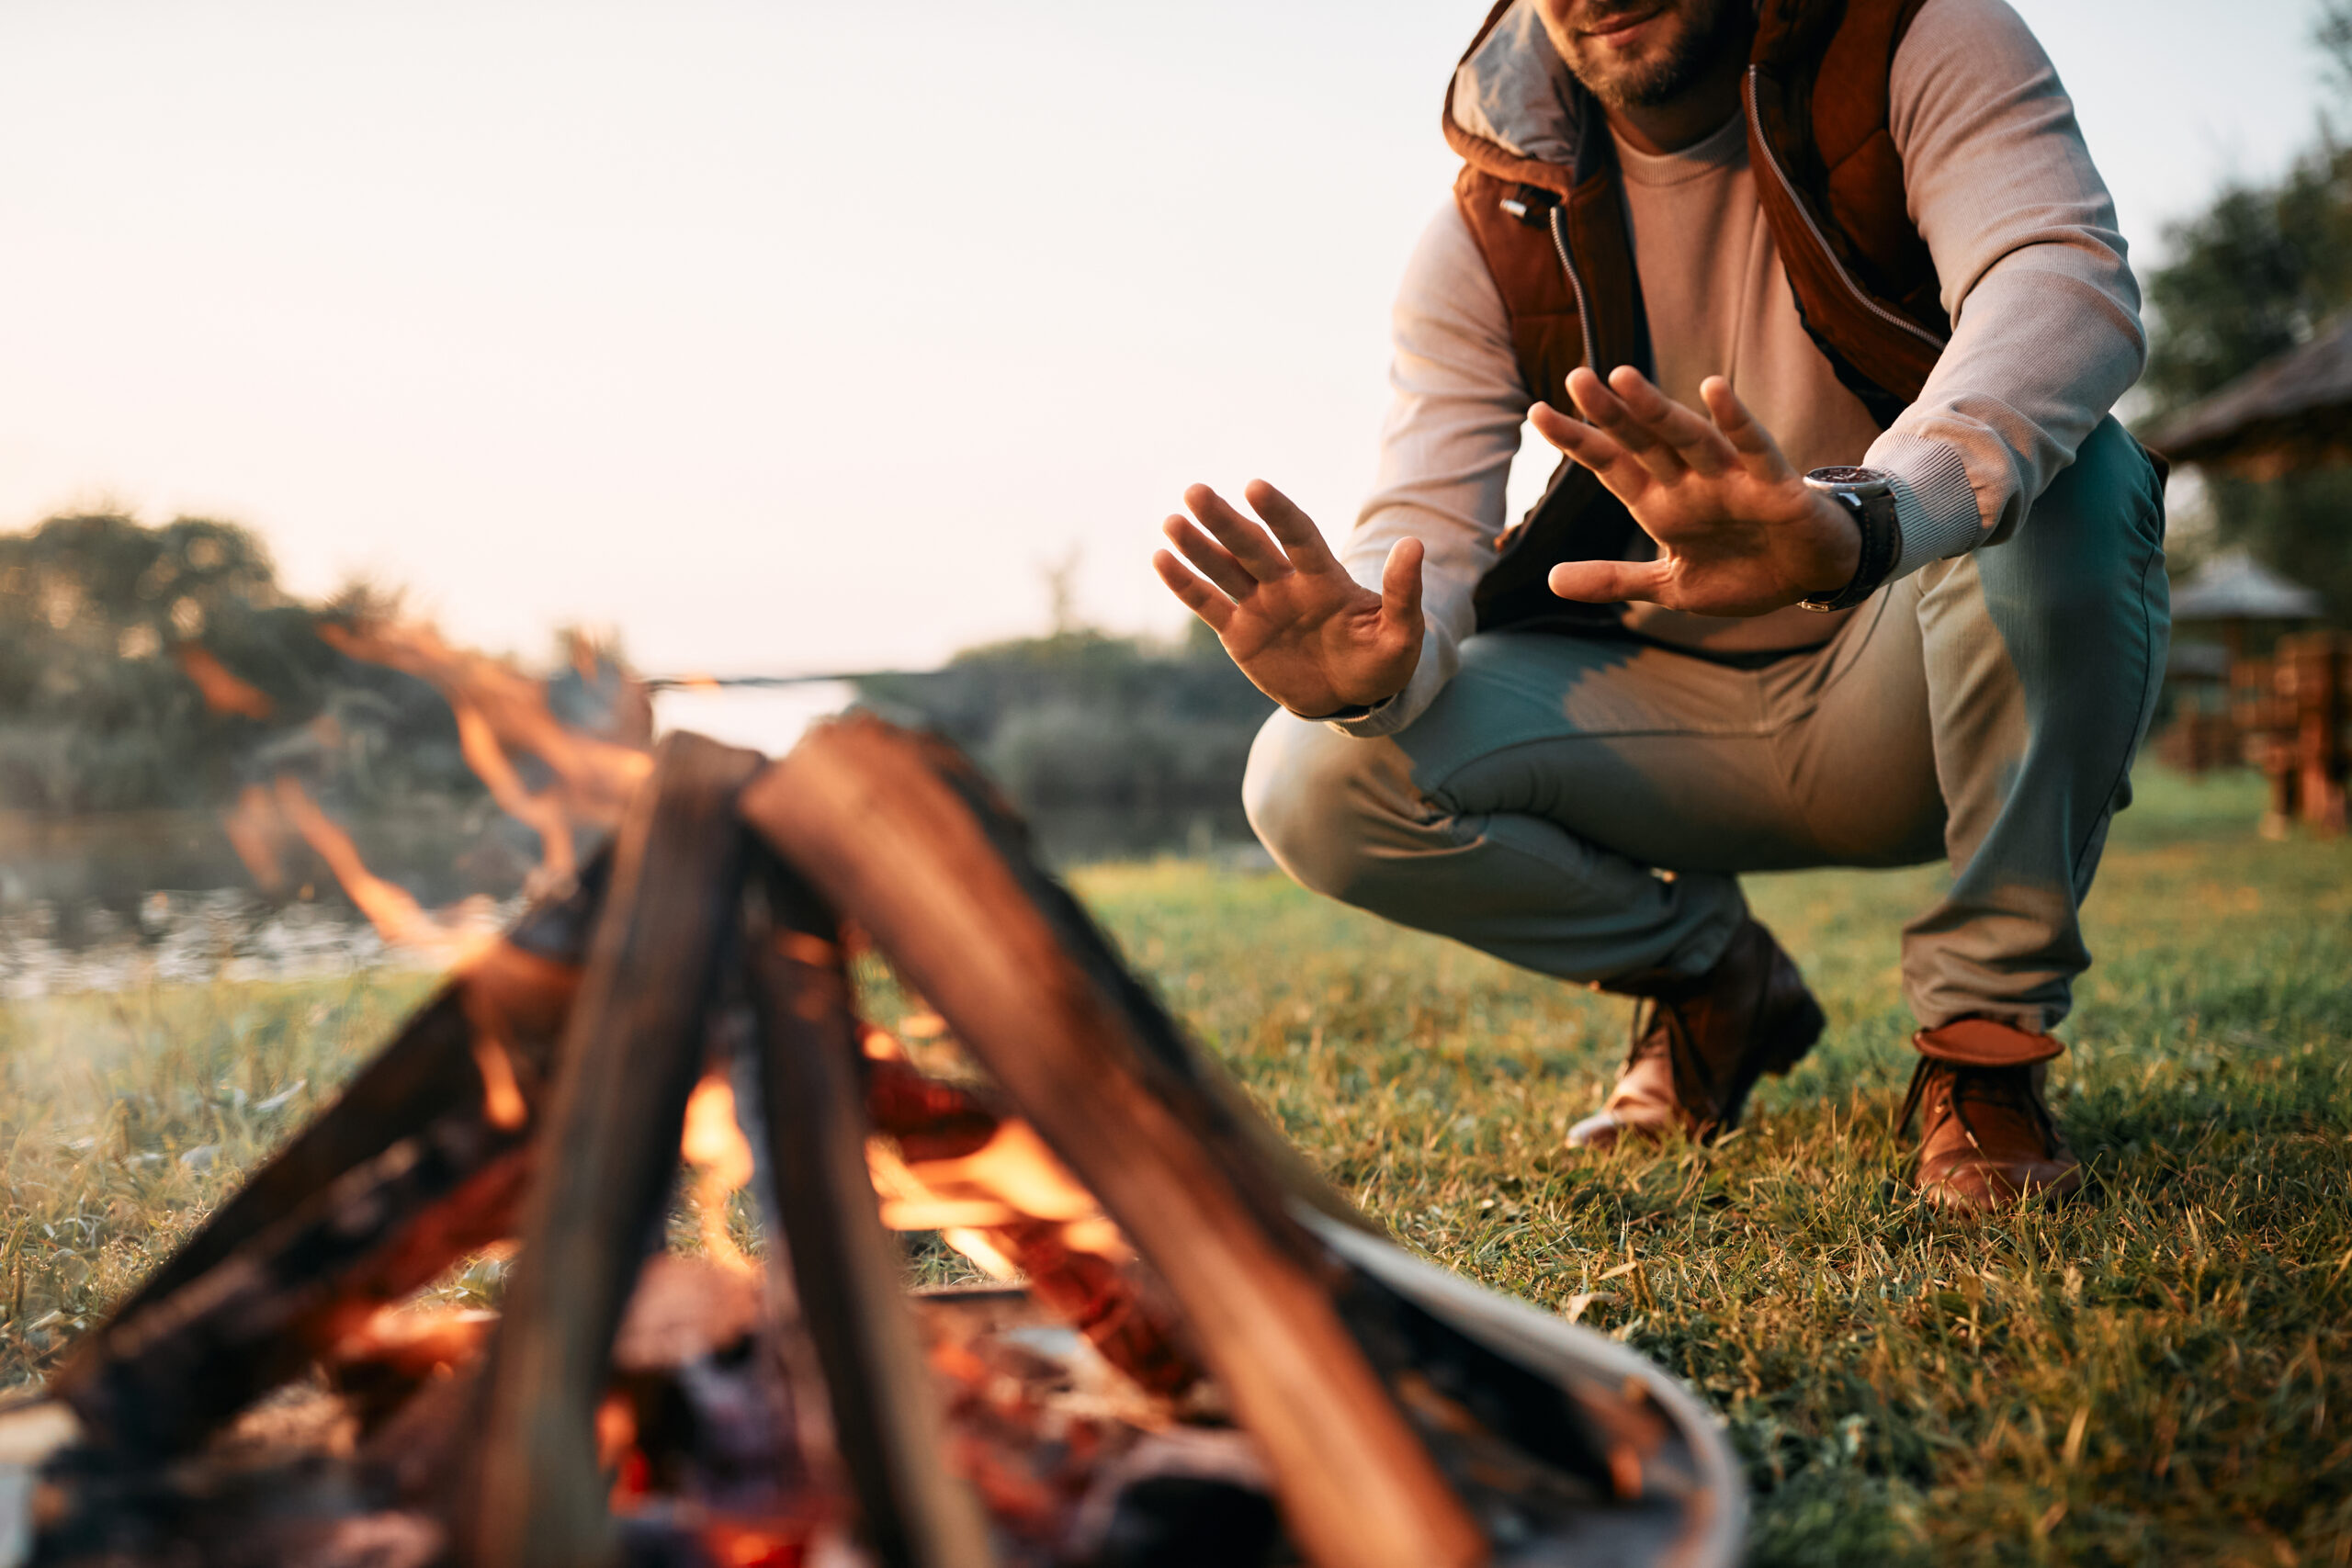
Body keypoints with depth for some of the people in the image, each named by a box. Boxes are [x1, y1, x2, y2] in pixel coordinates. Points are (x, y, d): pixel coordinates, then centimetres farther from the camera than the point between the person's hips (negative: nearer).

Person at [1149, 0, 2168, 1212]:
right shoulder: (1486, 231, -5)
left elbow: (2070, 287, -34)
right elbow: (1425, 531, -13)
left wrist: (1856, 521, -56)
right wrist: (1378, 660, -40)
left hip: (1917, 688, -2)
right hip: (1670, 708, 3)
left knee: (2069, 472, -35)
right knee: (1316, 784, -17)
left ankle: (1986, 1040, -16)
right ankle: (1709, 977, 10)